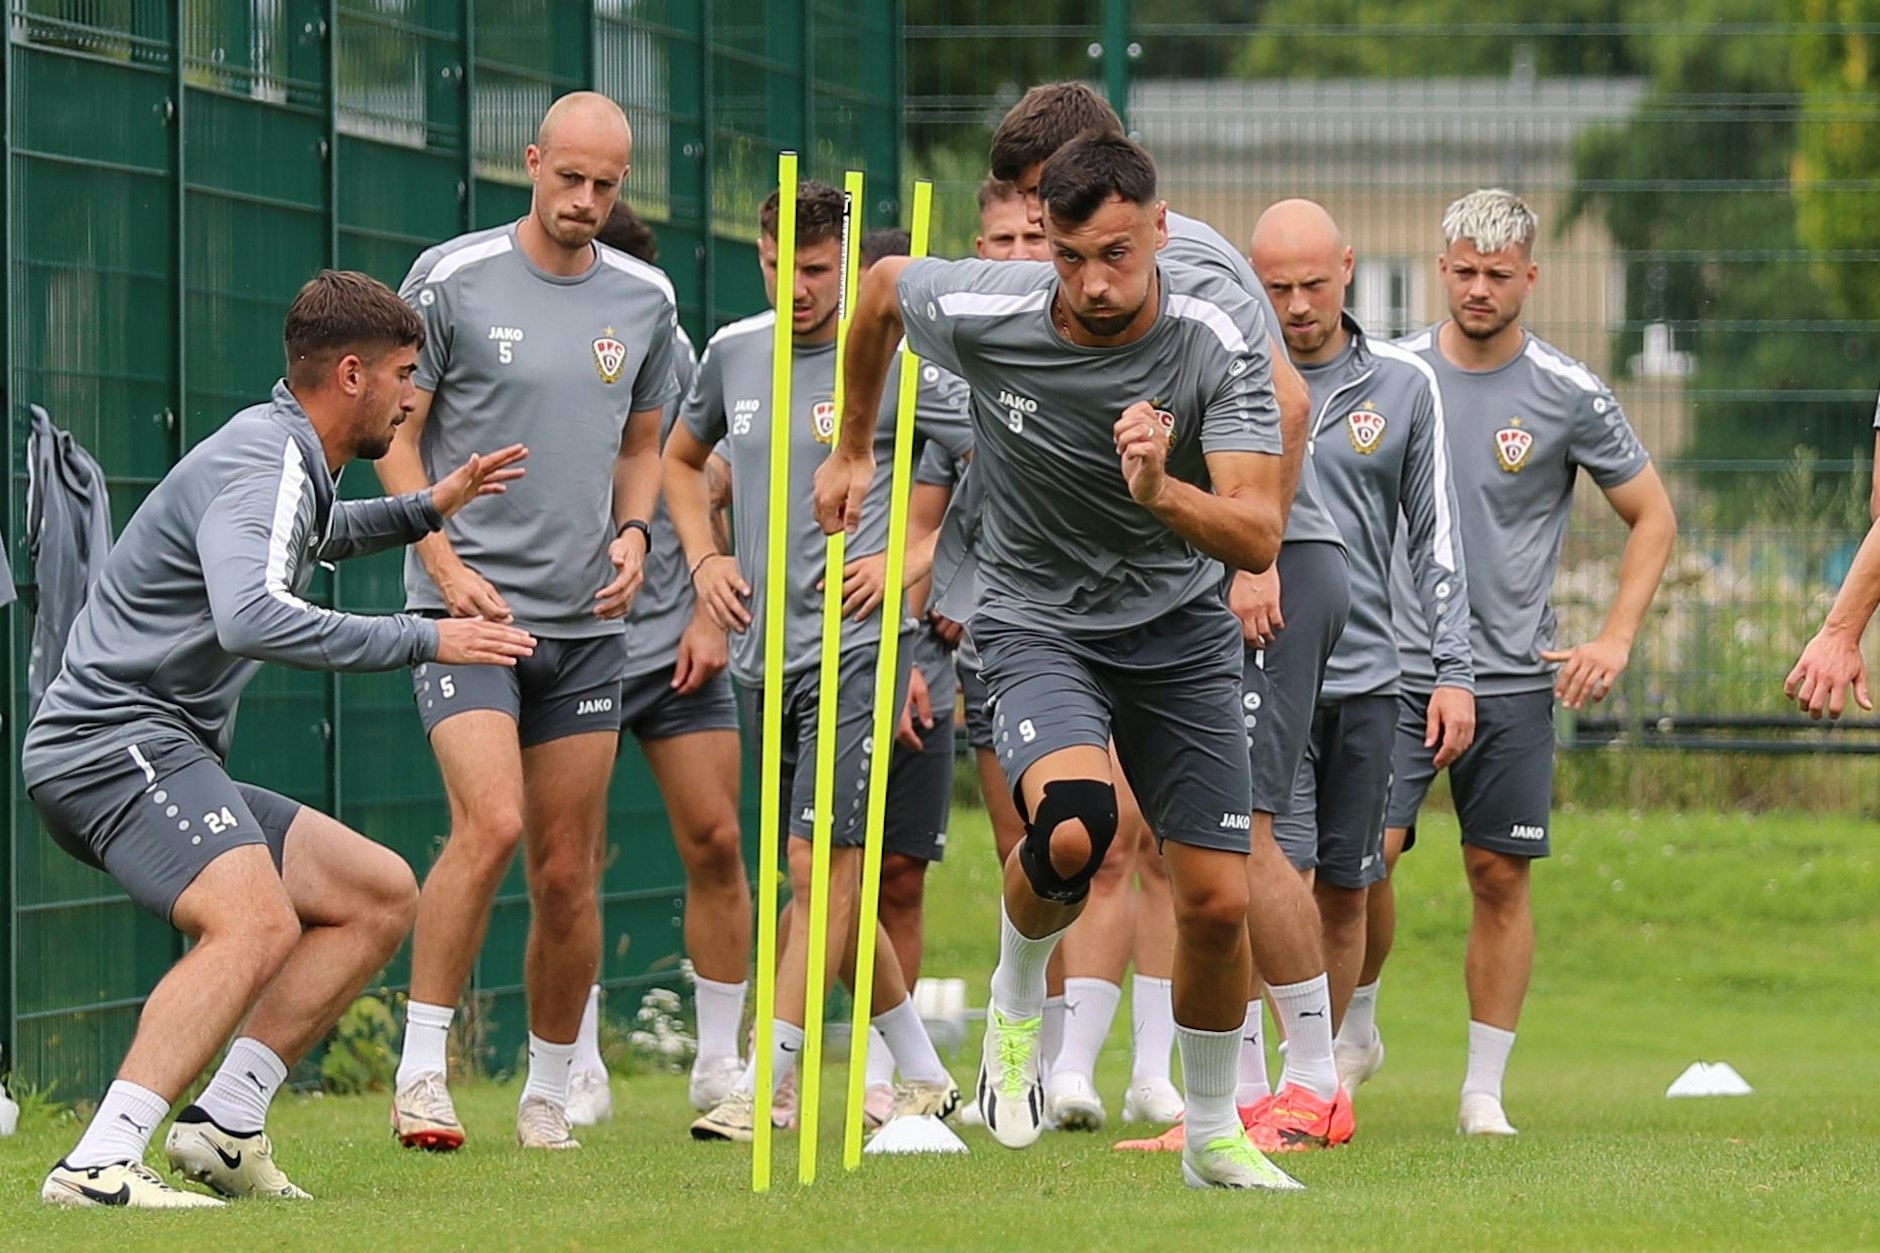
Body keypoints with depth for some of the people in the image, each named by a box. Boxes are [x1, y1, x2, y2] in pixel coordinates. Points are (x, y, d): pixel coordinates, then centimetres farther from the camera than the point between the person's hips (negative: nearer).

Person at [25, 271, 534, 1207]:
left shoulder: (285, 460, 18)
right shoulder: (263, 468, -15)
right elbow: (251, 616, -34)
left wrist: (425, 511, 36)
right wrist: (423, 640, -28)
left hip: (169, 761, 11)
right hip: (115, 740, -11)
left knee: (382, 895, 12)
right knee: (256, 923, -32)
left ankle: (224, 1125, 4)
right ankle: (99, 1165, -40)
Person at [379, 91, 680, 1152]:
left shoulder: (644, 299, 8)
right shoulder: (450, 280, -4)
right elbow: (396, 435, 0)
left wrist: (632, 532, 1)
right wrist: (445, 563, -11)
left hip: (587, 626, 4)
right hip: (469, 608, -4)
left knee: (568, 874, 4)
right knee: (491, 825, -22)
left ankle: (549, 1095, 18)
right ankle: (422, 1072, -14)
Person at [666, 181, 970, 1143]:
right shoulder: (733, 353, 10)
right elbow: (680, 458, 28)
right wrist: (704, 559, 12)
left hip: (856, 647, -6)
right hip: (763, 654, 6)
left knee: (820, 865, -12)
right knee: (829, 877, 11)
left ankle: (764, 1085, -13)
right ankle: (923, 1076, 23)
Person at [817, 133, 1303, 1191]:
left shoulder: (1223, 332, -21)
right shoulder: (980, 311, -20)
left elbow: (1258, 538, -27)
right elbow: (882, 287, 5)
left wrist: (1162, 491, -47)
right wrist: (853, 449, 18)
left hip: (1181, 623, 1)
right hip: (1037, 619, -1)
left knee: (1219, 902, -1)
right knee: (1073, 827, -31)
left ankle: (1215, 1136, 25)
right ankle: (1019, 1000, 2)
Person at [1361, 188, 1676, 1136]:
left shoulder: (1569, 396, -1)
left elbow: (1653, 518, 9)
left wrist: (1615, 640, 0)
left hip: (1514, 676, 0)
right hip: (1395, 666, 0)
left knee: (1499, 877, 1)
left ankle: (1485, 1087, 10)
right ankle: (1353, 1026, 13)